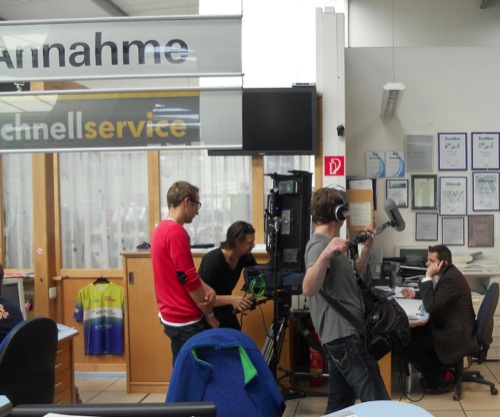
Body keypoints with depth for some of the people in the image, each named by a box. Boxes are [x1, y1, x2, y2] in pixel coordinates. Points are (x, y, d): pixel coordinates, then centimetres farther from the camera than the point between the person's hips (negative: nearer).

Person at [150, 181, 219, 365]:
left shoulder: (160, 229, 12)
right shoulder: (176, 232, -20)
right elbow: (188, 278, -20)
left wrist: (207, 289, -2)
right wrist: (209, 314, -9)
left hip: (172, 315, 10)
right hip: (185, 319, -10)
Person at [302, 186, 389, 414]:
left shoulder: (329, 243, 18)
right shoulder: (319, 245, -13)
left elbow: (354, 272, 30)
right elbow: (308, 289, -30)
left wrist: (367, 246, 19)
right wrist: (325, 255, -44)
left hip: (342, 334, 10)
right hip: (344, 335, -10)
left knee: (340, 405, 12)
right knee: (378, 403, -11)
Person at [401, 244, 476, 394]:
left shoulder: (451, 278, -26)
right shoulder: (446, 273, 6)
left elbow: (430, 305, -31)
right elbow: (435, 295, 25)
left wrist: (428, 277, -28)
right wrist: (414, 293, 13)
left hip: (456, 333, -10)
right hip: (448, 325, 10)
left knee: (410, 344, -14)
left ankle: (442, 379, 4)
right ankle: (436, 373, 16)